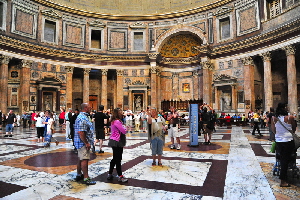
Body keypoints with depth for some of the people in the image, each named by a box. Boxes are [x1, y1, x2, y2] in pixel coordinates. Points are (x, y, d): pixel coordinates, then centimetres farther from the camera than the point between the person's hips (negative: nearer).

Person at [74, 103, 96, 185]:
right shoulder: (82, 118, -20)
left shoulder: (82, 117, 15)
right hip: (83, 142, -11)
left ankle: (79, 175, 28)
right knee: (84, 160, -6)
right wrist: (86, 143, -22)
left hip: (81, 142, 11)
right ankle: (86, 178, 0)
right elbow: (80, 132, -26)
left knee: (80, 159, 17)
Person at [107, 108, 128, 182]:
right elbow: (124, 131, -18)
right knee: (117, 159, -2)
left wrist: (123, 128, -3)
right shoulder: (117, 121, -19)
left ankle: (110, 174, 27)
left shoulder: (114, 121, 12)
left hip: (113, 141, 10)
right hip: (116, 142, -10)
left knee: (115, 159, 17)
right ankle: (120, 176, 7)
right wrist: (125, 128, 2)